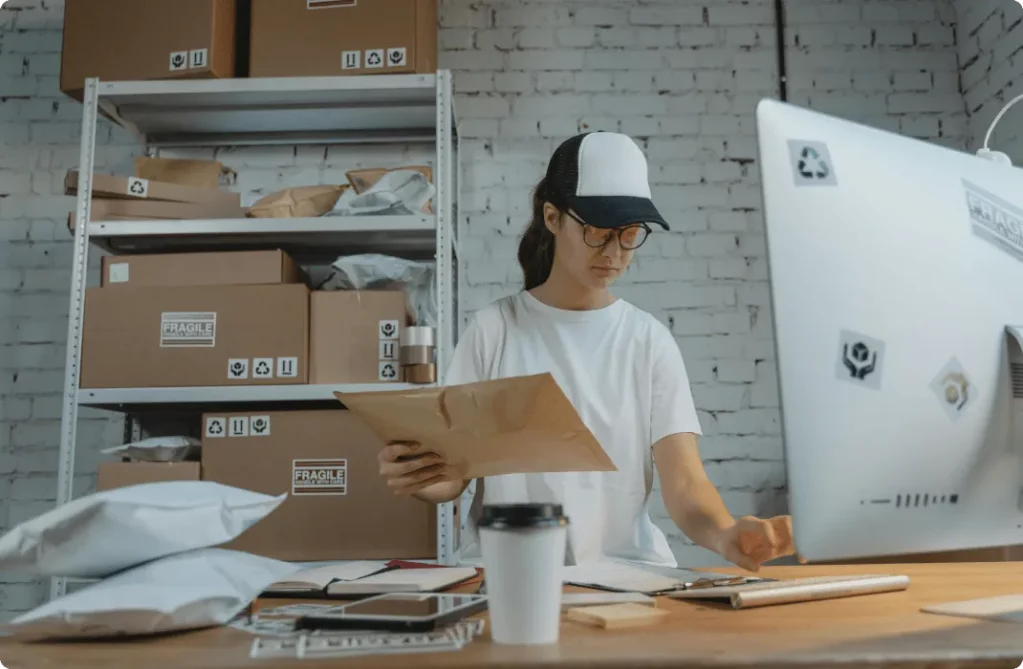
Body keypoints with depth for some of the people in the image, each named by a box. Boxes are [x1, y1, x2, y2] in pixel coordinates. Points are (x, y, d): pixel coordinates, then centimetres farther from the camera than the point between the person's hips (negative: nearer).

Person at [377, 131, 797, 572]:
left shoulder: (650, 340, 3)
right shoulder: (493, 329, 2)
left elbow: (684, 483, -5)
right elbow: (452, 474, 3)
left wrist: (725, 535, -26)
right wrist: (415, 478, -20)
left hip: (624, 568, 0)